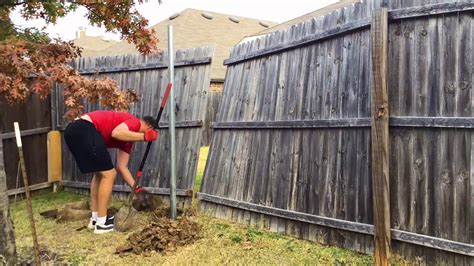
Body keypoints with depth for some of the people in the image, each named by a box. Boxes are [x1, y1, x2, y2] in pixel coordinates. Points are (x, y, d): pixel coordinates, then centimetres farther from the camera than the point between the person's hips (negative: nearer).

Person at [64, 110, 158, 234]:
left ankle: (95, 219, 27)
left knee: (100, 173, 22)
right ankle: (101, 223, 6)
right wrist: (144, 137, -11)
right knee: (108, 174, -2)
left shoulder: (128, 137, 27)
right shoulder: (135, 122, 2)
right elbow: (116, 133, -20)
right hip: (84, 130, -10)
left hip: (74, 131, 10)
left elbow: (122, 167, 26)